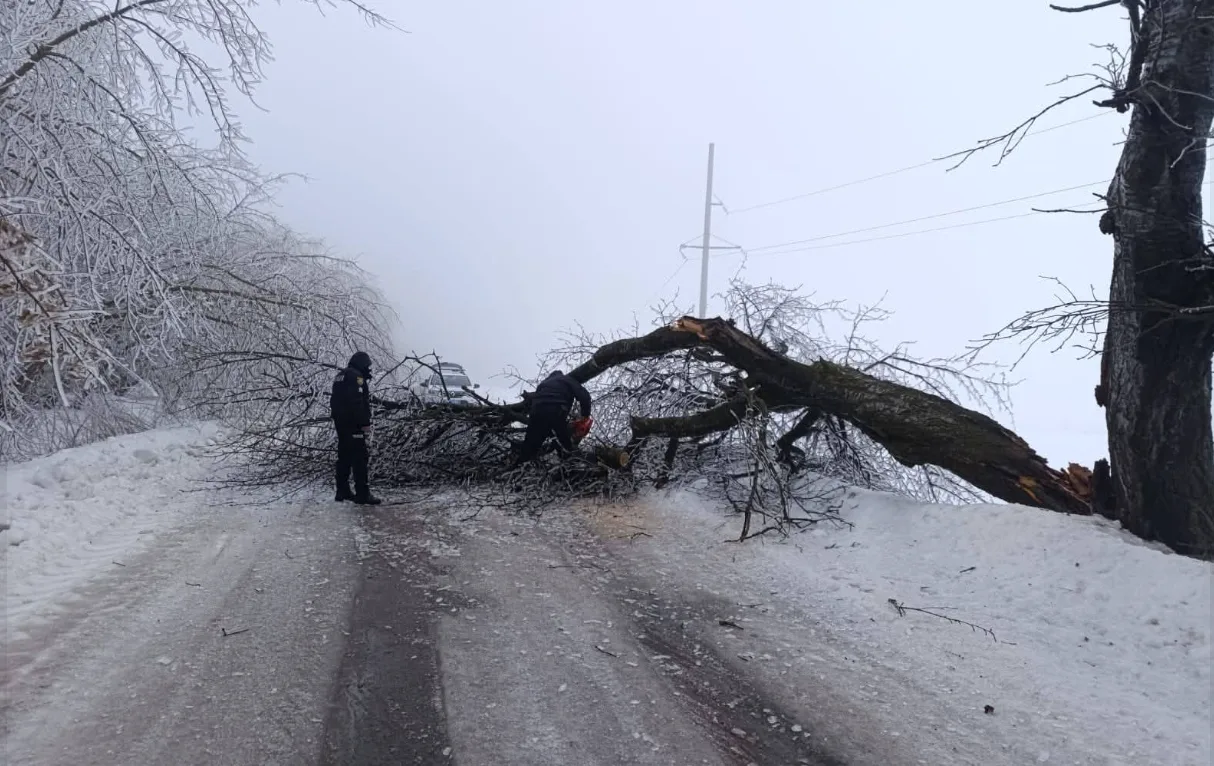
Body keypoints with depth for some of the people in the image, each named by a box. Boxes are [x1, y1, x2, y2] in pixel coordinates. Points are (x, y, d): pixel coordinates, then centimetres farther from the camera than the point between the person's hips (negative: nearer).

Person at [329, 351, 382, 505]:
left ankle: (342, 491, 19)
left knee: (344, 457, 15)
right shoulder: (356, 376, -13)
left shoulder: (340, 376, 18)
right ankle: (363, 494, -10)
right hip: (353, 423, -10)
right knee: (360, 458, -9)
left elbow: (335, 400, 21)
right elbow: (358, 402, -22)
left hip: (340, 422, 10)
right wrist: (365, 423, -22)